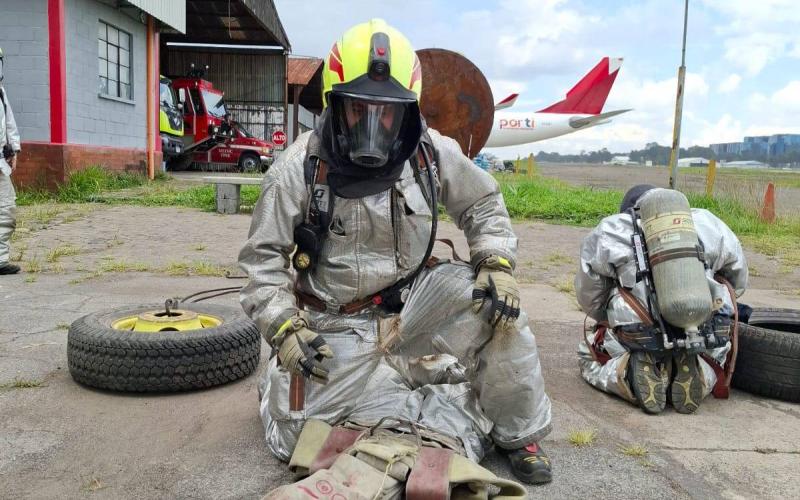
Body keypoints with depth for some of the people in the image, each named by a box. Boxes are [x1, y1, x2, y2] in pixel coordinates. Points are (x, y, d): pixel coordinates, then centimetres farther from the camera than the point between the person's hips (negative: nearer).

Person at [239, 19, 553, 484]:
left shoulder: (433, 154, -7)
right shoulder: (300, 168, -14)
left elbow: (483, 204, 7)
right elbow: (263, 255, -7)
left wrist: (498, 263, -10)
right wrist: (283, 327, -17)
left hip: (412, 303, 2)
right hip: (341, 326, -2)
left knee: (496, 303, -20)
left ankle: (519, 434, 2)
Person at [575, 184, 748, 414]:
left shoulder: (611, 230, 10)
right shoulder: (705, 222, 14)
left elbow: (588, 296, 15)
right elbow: (738, 280, 24)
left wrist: (613, 323, 33)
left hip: (638, 333, -2)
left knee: (589, 357, 27)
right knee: (715, 357, 37)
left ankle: (637, 374, -4)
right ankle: (694, 373, 2)